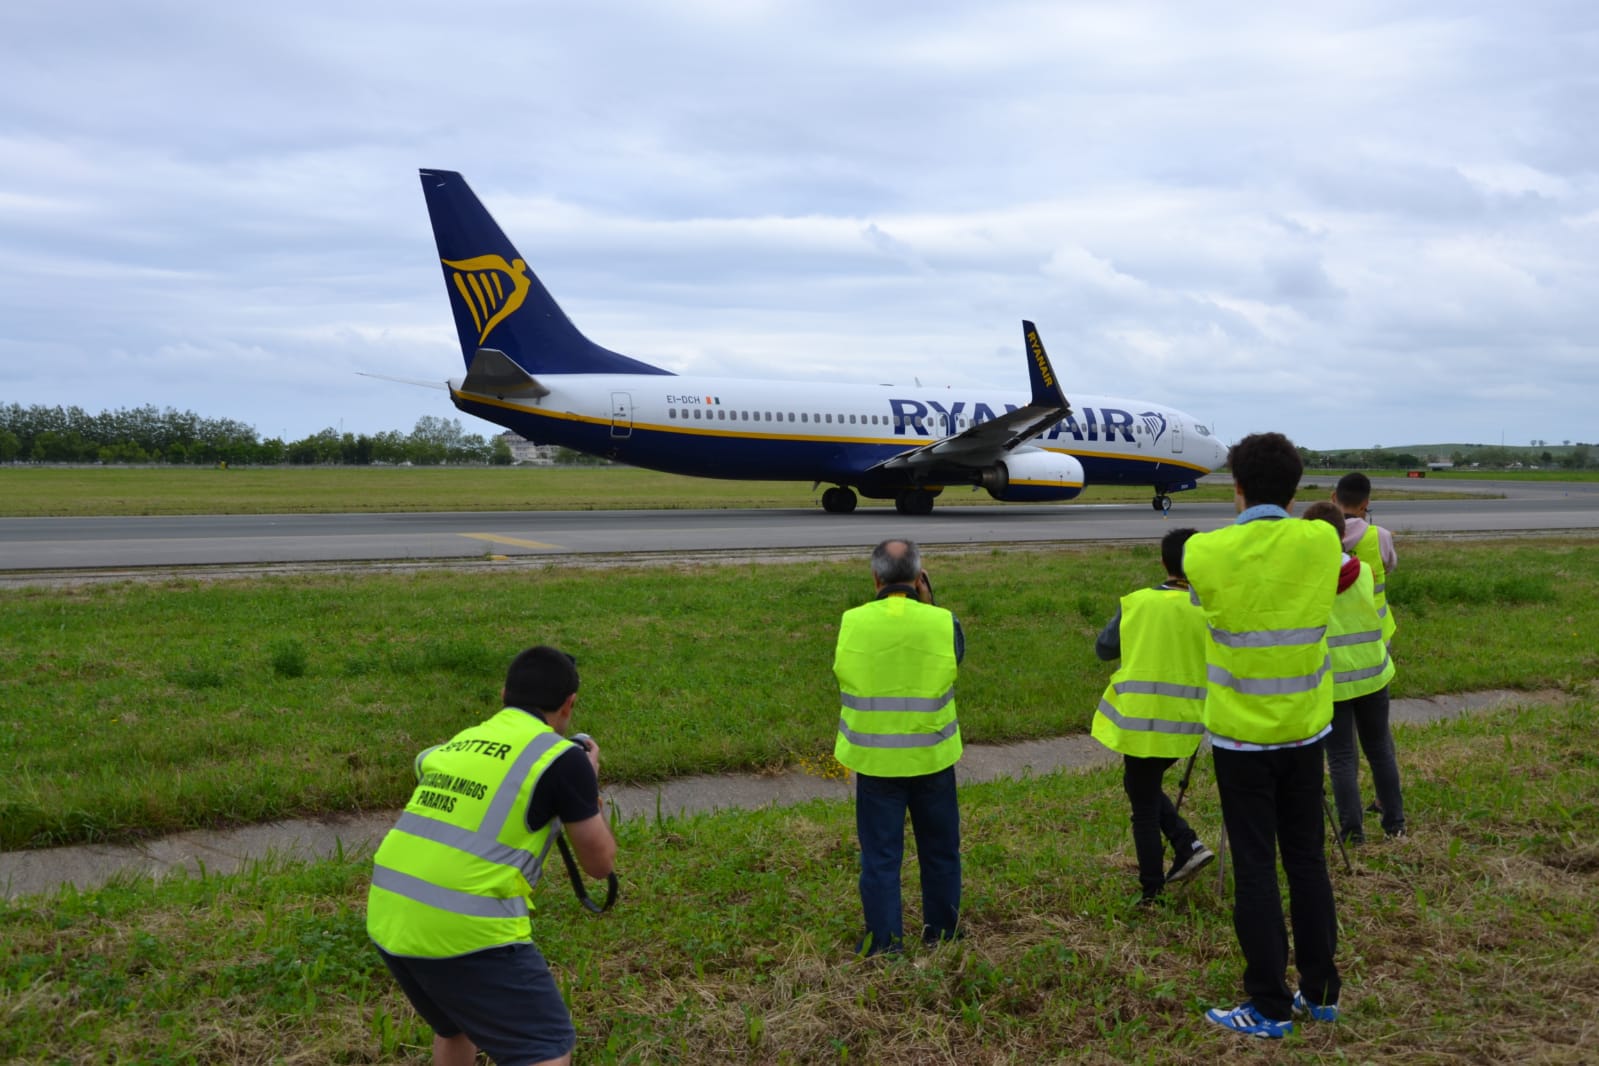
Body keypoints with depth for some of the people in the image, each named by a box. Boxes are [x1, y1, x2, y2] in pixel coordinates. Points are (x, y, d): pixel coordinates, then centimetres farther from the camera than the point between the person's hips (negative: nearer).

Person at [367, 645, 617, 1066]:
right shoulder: (562, 756, -2)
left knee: (457, 1026, 31)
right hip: (464, 928, -7)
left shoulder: (456, 745, 16)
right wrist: (589, 779, 21)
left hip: (389, 918, 7)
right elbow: (599, 862, 7)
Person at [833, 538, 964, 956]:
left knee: (880, 854, 10)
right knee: (939, 849, 18)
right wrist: (926, 604, 5)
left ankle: (883, 940, 15)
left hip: (874, 760, 0)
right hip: (932, 758, 1)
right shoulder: (943, 623, -12)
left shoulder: (851, 623, -11)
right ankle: (941, 931, 31)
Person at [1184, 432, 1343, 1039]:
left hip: (1241, 737, -3)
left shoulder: (1206, 553, -15)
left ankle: (1269, 1008, 12)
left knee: (1255, 869, 4)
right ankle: (1320, 992, 26)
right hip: (1305, 731, 3)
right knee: (1307, 859, 15)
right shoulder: (1322, 543, -8)